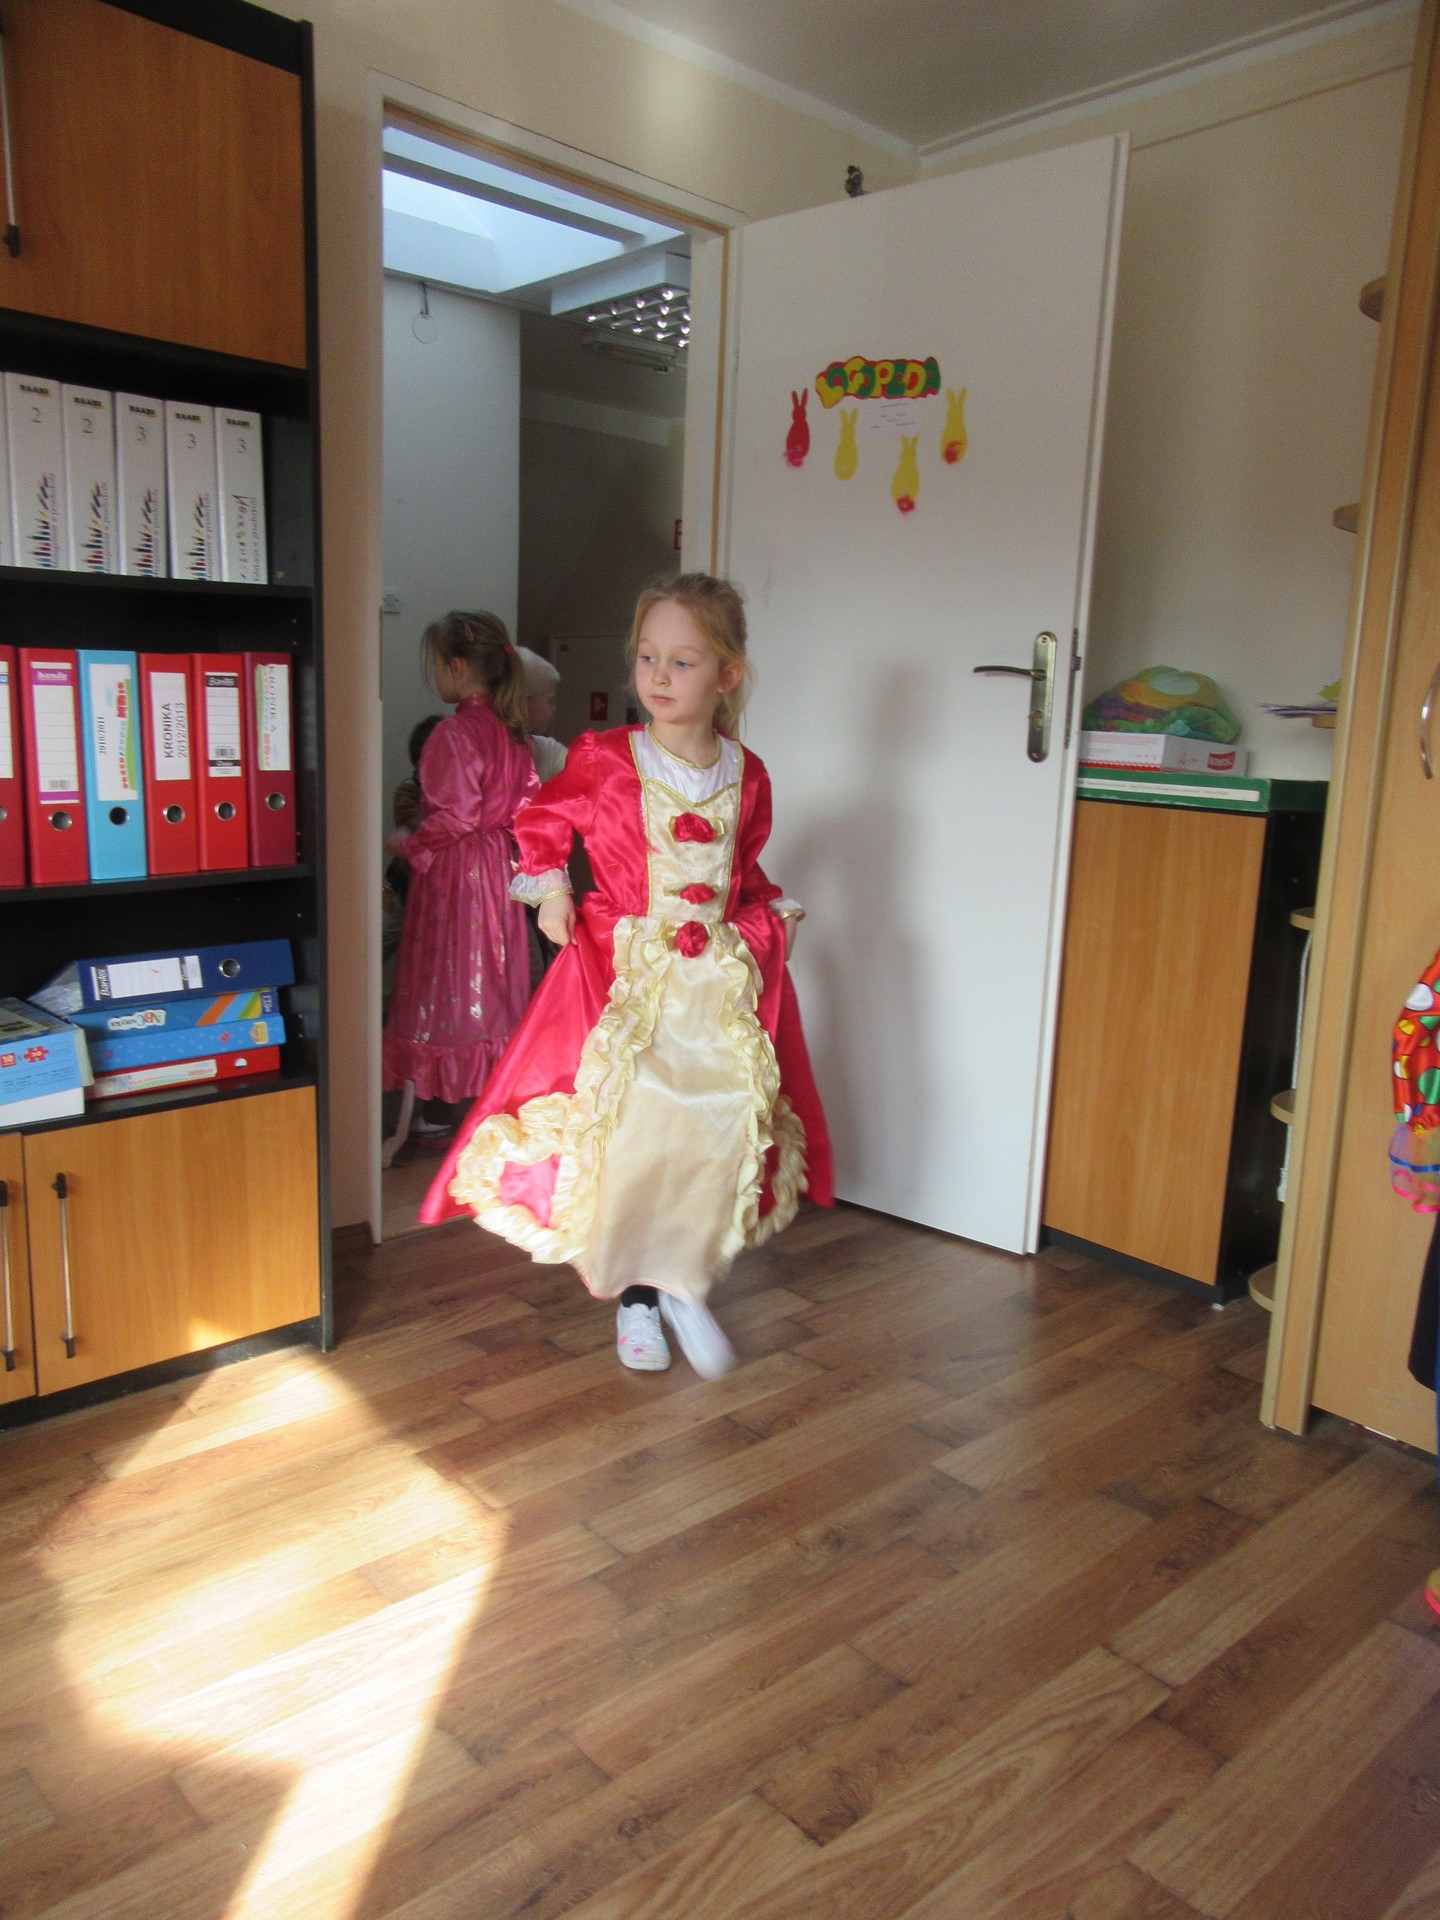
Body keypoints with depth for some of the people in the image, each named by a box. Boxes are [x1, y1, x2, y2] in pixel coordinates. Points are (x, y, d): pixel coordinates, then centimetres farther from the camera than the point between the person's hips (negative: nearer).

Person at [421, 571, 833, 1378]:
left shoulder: (747, 775, 5)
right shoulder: (604, 758, -4)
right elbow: (539, 820, 13)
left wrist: (773, 915, 6)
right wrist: (550, 889, 1)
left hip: (722, 976, 3)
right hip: (624, 975, -2)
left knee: (727, 1126, -2)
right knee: (627, 1133, -5)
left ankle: (685, 1287, 19)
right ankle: (633, 1295, 19)